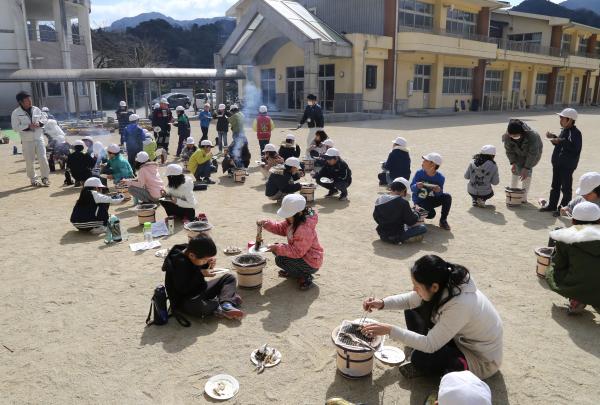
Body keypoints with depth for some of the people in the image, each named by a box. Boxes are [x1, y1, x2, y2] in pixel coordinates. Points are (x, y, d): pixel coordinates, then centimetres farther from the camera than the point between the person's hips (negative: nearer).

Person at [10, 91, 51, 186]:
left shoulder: (36, 109, 4)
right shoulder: (16, 113, -6)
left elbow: (44, 119, 13)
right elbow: (15, 128, -9)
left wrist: (39, 123, -8)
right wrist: (28, 126, -19)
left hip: (39, 138, 2)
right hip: (27, 140, -2)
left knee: (43, 158, -4)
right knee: (29, 161, 4)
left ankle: (45, 178, 11)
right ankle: (33, 179, 19)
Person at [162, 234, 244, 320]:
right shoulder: (179, 264, -28)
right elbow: (183, 289, -27)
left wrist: (209, 265, -7)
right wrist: (200, 274, -26)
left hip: (200, 290, 9)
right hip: (185, 300, -9)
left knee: (230, 278, 5)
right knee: (201, 307, -44)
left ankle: (226, 306, -19)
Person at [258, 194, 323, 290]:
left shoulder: (305, 229, -33)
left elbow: (297, 252, -30)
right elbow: (281, 228, 6)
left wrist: (278, 248, -28)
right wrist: (267, 223, -10)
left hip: (311, 263, -10)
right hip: (300, 253, 10)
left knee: (280, 260, -22)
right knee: (276, 248, 8)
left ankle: (305, 277, -6)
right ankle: (294, 271, 17)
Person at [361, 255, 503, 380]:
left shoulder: (460, 305, -38)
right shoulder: (446, 284, -16)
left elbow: (429, 345, -33)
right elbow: (411, 300, 0)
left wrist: (390, 330, -30)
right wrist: (382, 303, -15)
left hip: (481, 361, -8)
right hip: (459, 337, 8)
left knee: (420, 358, -28)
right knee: (412, 311, 1)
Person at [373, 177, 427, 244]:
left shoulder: (379, 200, -2)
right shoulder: (403, 202, -18)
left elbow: (376, 218, 10)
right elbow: (411, 221, -12)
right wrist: (415, 214, 8)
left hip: (382, 236, 7)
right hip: (396, 237, -7)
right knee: (423, 228, 3)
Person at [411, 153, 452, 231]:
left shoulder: (440, 177, -11)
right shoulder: (419, 173, -12)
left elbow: (439, 194, -7)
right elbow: (412, 188, -10)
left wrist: (439, 191, -30)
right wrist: (417, 186, -33)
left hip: (432, 200, 3)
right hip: (420, 201, -3)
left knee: (447, 197, -24)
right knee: (431, 214, -29)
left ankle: (443, 220, -7)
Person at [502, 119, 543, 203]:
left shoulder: (531, 136, -41)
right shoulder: (507, 137, -32)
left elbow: (532, 154, -34)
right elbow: (509, 151, -15)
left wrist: (526, 168, -36)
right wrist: (513, 163, -24)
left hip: (533, 150, -3)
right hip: (518, 154, 3)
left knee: (527, 173, -8)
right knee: (516, 170, -6)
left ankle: (524, 197, 0)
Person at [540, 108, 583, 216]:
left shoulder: (576, 133, -17)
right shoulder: (564, 131, 10)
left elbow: (575, 148, -27)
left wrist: (561, 141, -30)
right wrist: (553, 138, 7)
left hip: (567, 165, -9)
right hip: (557, 163, 9)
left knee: (566, 187, 2)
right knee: (555, 186, 17)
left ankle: (564, 208, 11)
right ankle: (552, 205, 27)